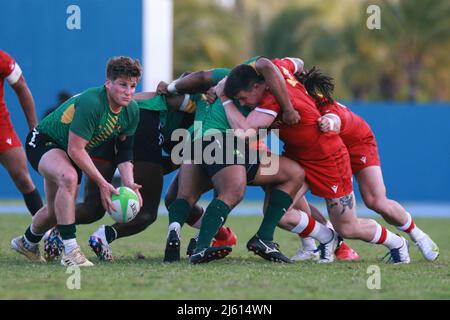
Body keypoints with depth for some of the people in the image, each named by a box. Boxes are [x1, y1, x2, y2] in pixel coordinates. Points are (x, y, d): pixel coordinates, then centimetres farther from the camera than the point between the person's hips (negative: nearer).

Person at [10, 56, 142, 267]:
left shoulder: (131, 111, -11)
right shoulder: (91, 103, -35)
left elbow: (125, 150, 0)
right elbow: (75, 150, -33)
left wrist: (129, 183, -16)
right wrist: (102, 183, -31)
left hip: (68, 153, 8)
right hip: (42, 141, -8)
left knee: (56, 211, 16)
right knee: (68, 177, -38)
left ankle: (27, 242, 49)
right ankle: (70, 251, -37)